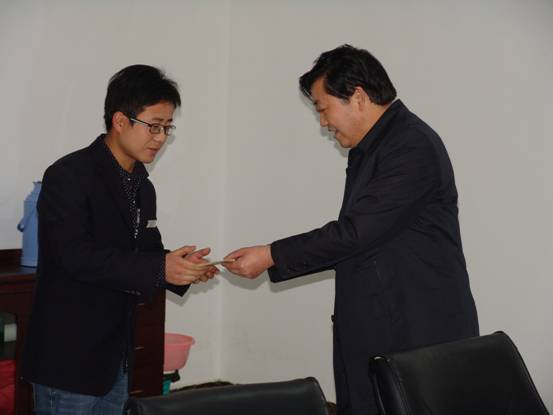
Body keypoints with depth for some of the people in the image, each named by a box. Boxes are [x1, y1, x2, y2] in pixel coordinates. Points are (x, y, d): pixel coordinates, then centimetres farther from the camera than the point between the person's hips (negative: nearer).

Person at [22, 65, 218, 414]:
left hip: (115, 357, 8)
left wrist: (179, 268, -7)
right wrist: (159, 268, -26)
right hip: (69, 357, -8)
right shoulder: (69, 176, -13)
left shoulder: (142, 187, 11)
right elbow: (76, 257, -24)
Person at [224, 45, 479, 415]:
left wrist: (271, 256, -14)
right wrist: (274, 259, 9)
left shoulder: (412, 147, -17)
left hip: (420, 334, -9)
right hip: (373, 331, 9)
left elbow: (357, 232, -21)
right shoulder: (369, 149, 14)